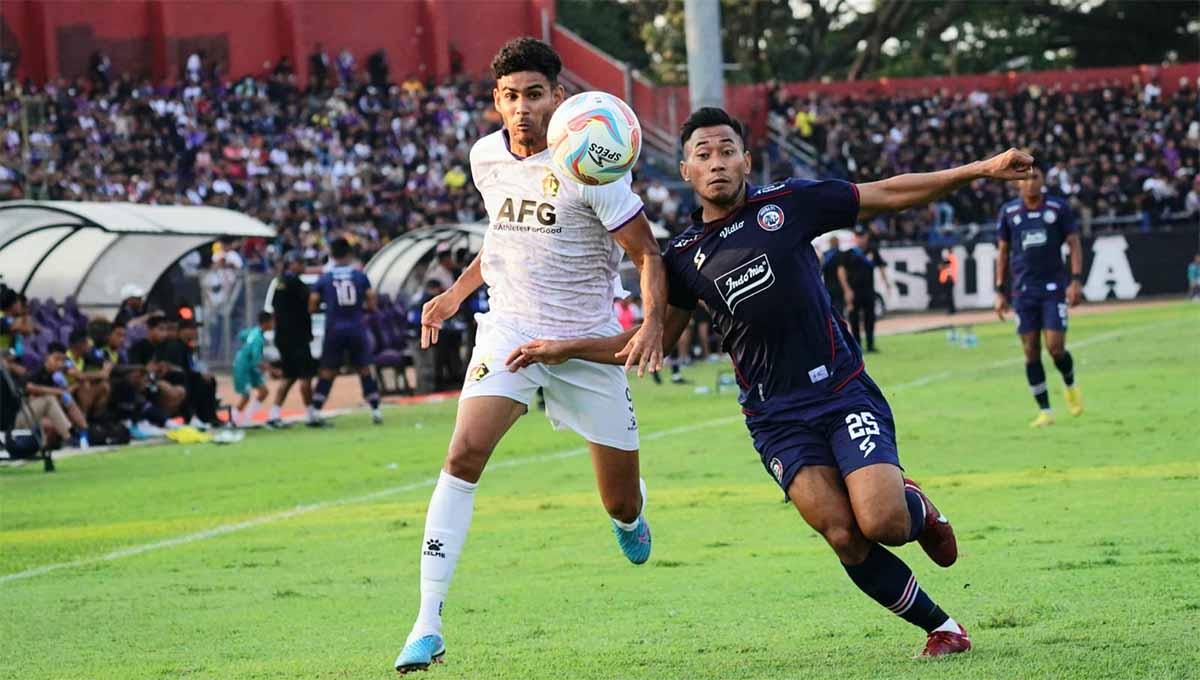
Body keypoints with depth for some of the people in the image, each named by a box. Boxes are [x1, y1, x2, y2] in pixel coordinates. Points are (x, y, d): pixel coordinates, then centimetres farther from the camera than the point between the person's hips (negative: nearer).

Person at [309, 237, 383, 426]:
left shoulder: (324, 279, 2)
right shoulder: (360, 276, 2)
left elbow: (312, 307, 1)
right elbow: (371, 305, -1)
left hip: (334, 330, 0)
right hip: (356, 329, 0)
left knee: (327, 372, 6)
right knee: (364, 369, 10)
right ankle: (376, 411, 7)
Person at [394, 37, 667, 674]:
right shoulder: (485, 157, 2)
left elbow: (646, 254, -10)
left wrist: (653, 321, -26)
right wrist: (454, 294, 14)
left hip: (587, 343, -2)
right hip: (509, 330, 2)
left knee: (623, 505, 6)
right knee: (464, 454, -23)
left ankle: (629, 518, 49)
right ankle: (428, 625, -22)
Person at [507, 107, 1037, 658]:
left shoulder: (788, 203, 0)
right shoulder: (686, 257, 7)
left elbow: (888, 194, 6)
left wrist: (980, 170, 2)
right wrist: (564, 349, 8)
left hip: (842, 389, -2)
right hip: (775, 417, 2)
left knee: (881, 523, -21)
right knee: (845, 538, -15)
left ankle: (917, 508, 18)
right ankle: (940, 626, 6)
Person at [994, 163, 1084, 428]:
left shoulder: (1059, 208, -1)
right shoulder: (1008, 212, 4)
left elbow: (1074, 244, 2)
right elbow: (1003, 252, 10)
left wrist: (1076, 280, -9)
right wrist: (1000, 291, 6)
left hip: (1054, 287, -2)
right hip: (1023, 290, 2)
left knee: (1055, 347, -10)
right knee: (1031, 351, -1)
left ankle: (1070, 385, 22)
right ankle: (1045, 411, 7)